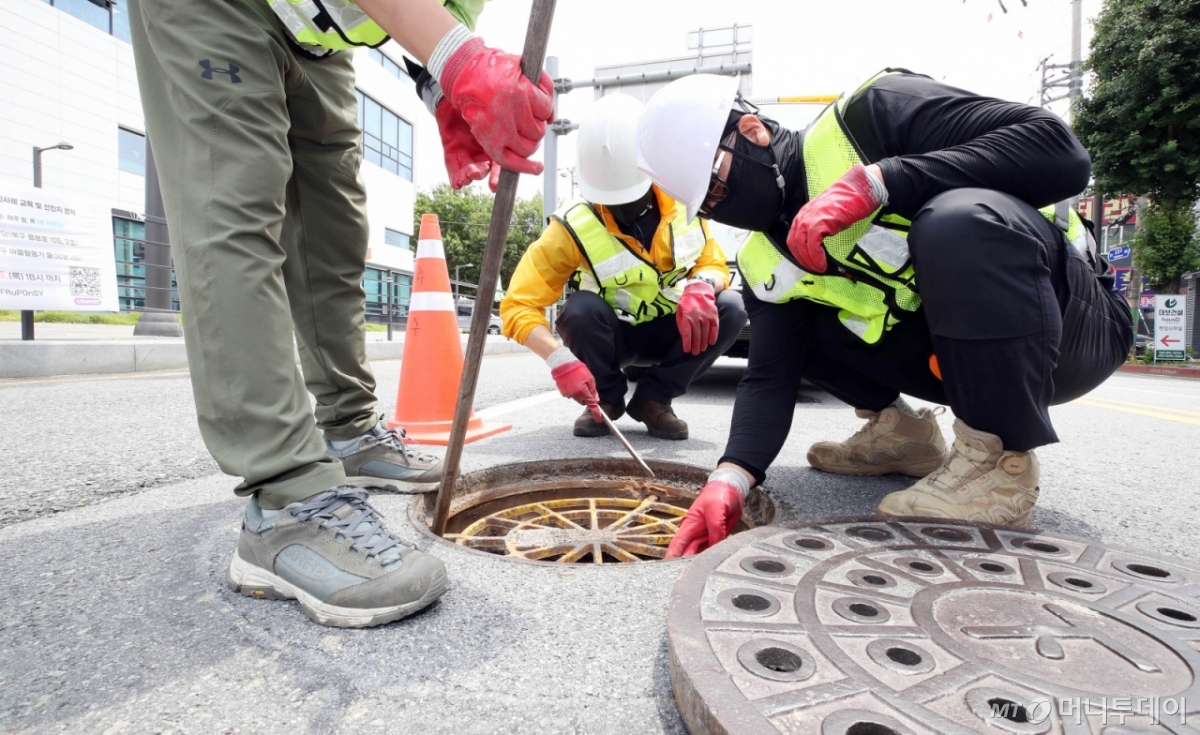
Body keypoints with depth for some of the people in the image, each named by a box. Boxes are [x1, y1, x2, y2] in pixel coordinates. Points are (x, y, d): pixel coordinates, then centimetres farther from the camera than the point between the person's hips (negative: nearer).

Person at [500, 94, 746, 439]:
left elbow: (714, 264, -6)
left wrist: (701, 286, -32)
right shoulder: (575, 227, -24)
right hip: (611, 337, -2)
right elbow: (519, 304, -26)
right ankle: (607, 399, -3)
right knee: (582, 309, -34)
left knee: (731, 308, -23)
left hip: (668, 333, 3)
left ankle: (652, 399, -5)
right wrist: (560, 359, -43)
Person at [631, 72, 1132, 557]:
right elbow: (769, 377, -7)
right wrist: (731, 475, -24)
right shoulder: (765, 265, -1)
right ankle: (899, 430, 10)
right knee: (786, 323, -2)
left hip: (1076, 322, -5)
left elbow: (1061, 151, -25)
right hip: (951, 354, 5)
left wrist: (878, 182, -33)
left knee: (960, 219, -34)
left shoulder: (872, 114, -17)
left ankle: (1000, 464, -19)